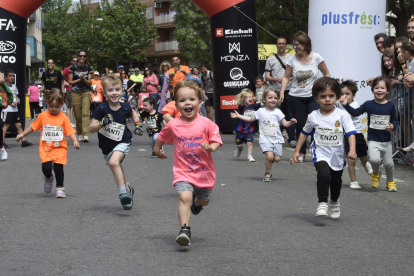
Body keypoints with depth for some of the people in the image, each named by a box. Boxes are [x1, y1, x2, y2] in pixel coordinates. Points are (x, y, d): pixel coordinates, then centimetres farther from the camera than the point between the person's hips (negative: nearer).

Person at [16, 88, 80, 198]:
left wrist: (75, 141, -21)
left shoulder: (63, 118, -4)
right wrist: (23, 134, 14)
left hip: (59, 148, -1)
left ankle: (60, 188, 16)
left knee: (58, 168, -4)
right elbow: (33, 126, 14)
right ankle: (48, 178, 23)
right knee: (46, 167, -13)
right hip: (45, 148, 1)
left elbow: (70, 131, -5)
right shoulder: (43, 116, 1)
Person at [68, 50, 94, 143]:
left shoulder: (88, 68, 7)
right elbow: (70, 82, 2)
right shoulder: (73, 67, 4)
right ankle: (80, 134, 16)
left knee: (86, 113, -15)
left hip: (86, 93, 0)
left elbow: (89, 83, 3)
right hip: (75, 93, 0)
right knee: (77, 115, 2)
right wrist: (79, 79, -11)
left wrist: (83, 79, -15)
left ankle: (86, 135, -24)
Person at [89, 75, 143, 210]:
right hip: (106, 145, 3)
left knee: (114, 162, -30)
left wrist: (137, 124, -1)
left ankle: (123, 192, -24)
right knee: (117, 171, 19)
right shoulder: (101, 109, -18)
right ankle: (127, 189, 46)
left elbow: (134, 113, 14)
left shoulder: (125, 108, -12)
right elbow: (91, 128, -18)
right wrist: (102, 123, -35)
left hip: (122, 142, -3)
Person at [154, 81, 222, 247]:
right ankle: (184, 230, -27)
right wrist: (157, 149, 17)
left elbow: (217, 141, -7)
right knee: (184, 197, -25)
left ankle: (197, 202, 58)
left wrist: (211, 147, -25)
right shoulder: (173, 126, -3)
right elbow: (162, 138, 17)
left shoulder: (206, 124, -8)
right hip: (183, 172, -1)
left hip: (204, 172, 1)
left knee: (204, 201, 20)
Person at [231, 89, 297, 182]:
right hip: (265, 138, -1)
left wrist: (291, 122, -22)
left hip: (276, 139, 1)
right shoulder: (261, 111, 4)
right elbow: (251, 119, 17)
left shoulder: (277, 112, 2)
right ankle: (268, 173, 2)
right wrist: (238, 116, 16)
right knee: (269, 156, -20)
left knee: (277, 158, -5)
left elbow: (285, 124, 0)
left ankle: (269, 161, 31)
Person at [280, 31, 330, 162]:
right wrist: (282, 92, -6)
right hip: (296, 98, 1)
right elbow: (286, 77, 6)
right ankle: (301, 153, 12)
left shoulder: (316, 58, -3)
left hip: (313, 97, -1)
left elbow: (327, 74, 8)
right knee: (300, 125, 1)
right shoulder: (292, 59, -1)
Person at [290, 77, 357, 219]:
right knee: (324, 175, -28)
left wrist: (352, 150, -28)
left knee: (336, 181, 17)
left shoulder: (342, 115, -8)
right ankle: (322, 204, -21)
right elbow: (304, 133, 10)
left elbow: (351, 133, -13)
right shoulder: (313, 116, -3)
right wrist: (297, 151, 10)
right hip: (320, 154, -1)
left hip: (337, 155, 1)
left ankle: (334, 203, 44)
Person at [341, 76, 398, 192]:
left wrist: (393, 126, -14)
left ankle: (390, 181, 35)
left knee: (388, 163, 7)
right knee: (374, 159, -22)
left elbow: (395, 120, 7)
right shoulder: (369, 105, -3)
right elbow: (355, 112, -1)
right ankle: (376, 173, 13)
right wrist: (346, 105, -14)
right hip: (373, 140, -2)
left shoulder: (390, 105, -1)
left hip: (386, 140, 2)